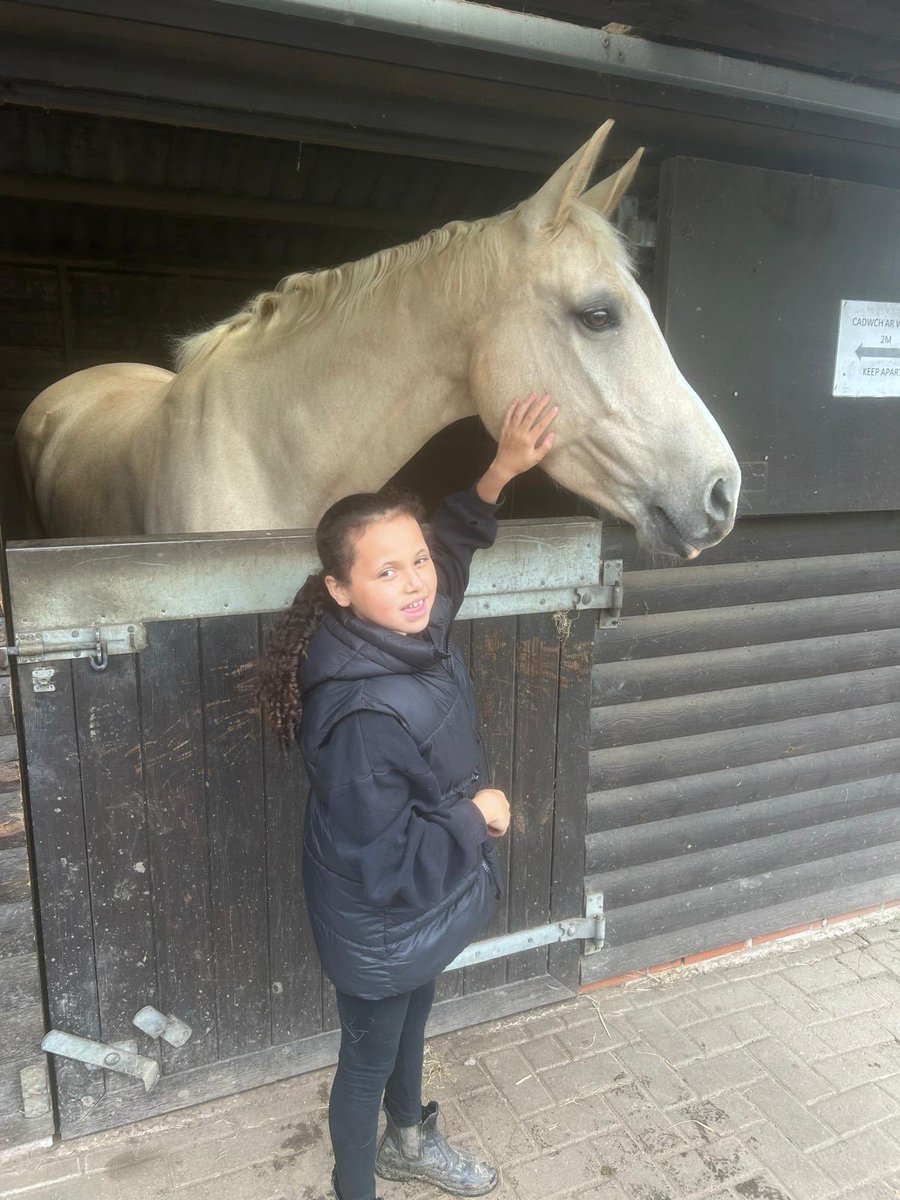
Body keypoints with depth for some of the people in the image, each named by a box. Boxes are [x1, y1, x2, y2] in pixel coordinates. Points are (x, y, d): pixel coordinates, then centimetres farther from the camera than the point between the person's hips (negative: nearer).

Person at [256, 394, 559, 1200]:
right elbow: (381, 866, -33)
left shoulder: (418, 633, -15)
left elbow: (451, 543, 6)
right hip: (381, 932, -8)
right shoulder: (362, 716, -38)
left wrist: (499, 473, -5)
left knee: (412, 1023, 32)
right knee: (369, 1057, 20)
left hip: (428, 914, 8)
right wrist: (476, 816, -21)